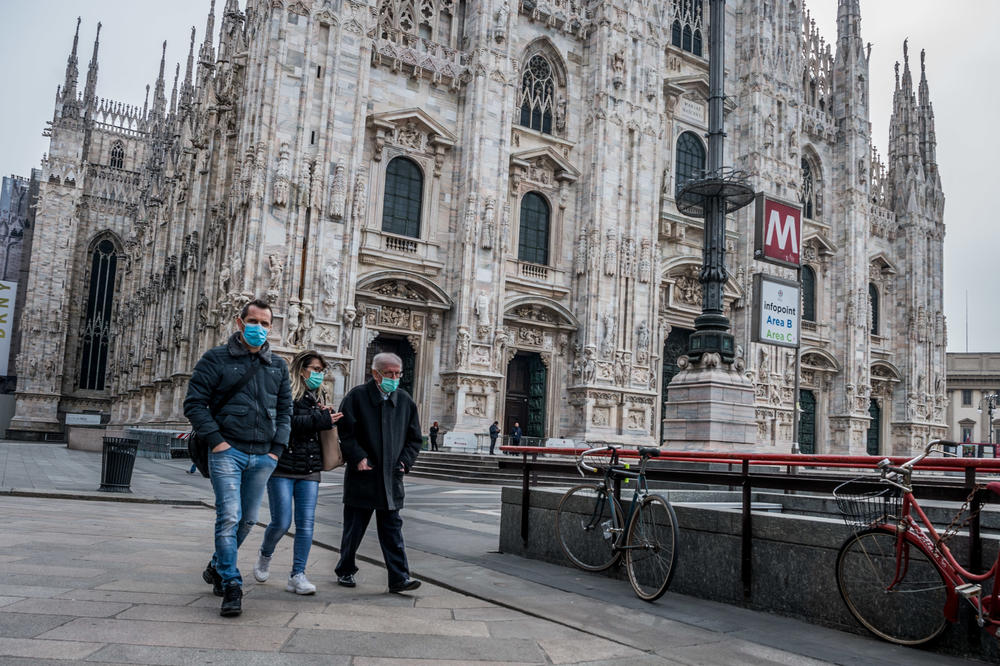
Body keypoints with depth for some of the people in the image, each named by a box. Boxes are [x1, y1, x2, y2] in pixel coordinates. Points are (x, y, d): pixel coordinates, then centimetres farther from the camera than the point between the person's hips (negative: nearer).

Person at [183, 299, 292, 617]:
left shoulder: (277, 366, 13)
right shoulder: (216, 359, 1)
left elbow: (285, 410, 17)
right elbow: (194, 403, -2)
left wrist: (277, 448, 6)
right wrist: (215, 440, -11)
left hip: (262, 456, 5)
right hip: (228, 451, -4)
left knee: (248, 519, 12)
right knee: (229, 517, -11)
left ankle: (217, 567, 34)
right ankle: (231, 586, -3)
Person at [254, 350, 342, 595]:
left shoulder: (316, 397, 19)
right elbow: (286, 422, -20)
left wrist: (326, 416, 1)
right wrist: (321, 419, -18)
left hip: (309, 469, 6)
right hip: (283, 466, -6)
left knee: (306, 523, -2)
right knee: (281, 522, -4)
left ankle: (297, 575, 4)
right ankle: (265, 555, 27)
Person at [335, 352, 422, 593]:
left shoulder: (405, 400, 9)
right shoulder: (357, 397, -4)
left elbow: (414, 437, 16)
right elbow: (344, 432, -6)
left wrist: (405, 461, 3)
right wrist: (358, 458, -14)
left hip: (391, 477, 3)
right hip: (361, 476, -3)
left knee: (392, 528, 2)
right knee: (354, 527, 9)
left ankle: (399, 577, 1)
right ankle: (345, 571, 26)